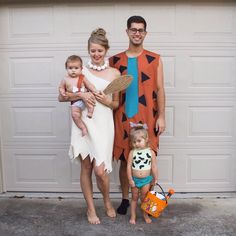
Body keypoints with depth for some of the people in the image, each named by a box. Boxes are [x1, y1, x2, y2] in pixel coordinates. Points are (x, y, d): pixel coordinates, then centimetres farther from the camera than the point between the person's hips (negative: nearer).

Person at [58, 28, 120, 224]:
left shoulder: (114, 73, 5)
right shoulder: (81, 71, 5)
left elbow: (116, 104, 9)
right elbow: (62, 97, 2)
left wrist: (106, 101, -13)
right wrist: (81, 95, -14)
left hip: (103, 123, -1)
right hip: (83, 122, 1)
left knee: (100, 171, -6)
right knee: (86, 167, 8)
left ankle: (107, 201, 26)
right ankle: (90, 208, 28)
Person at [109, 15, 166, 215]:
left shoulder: (155, 60, 4)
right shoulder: (115, 60, 7)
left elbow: (160, 89, 2)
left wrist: (161, 116, -5)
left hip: (147, 117, -1)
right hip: (123, 117, 1)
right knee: (124, 159, 8)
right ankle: (125, 199, 25)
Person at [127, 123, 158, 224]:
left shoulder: (150, 152, -9)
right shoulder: (132, 153, -10)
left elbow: (154, 167, -3)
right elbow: (129, 166, -8)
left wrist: (155, 179, 2)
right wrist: (130, 180, -10)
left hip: (146, 180, 0)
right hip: (135, 179, 1)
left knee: (144, 198, 12)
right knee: (134, 198, 15)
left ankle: (145, 215, 32)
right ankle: (133, 216, 28)